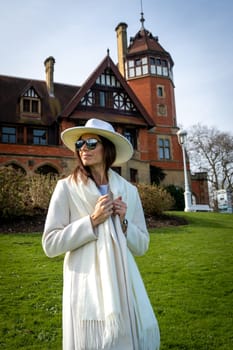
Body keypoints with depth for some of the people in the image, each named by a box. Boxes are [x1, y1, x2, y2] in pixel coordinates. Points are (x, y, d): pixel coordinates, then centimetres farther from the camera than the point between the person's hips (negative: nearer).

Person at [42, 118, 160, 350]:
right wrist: (92, 221, -16)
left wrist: (123, 223, -11)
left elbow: (141, 246, 7)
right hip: (86, 286, -3)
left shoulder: (129, 190, 3)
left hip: (123, 284, 3)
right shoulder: (67, 187, -5)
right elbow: (50, 244, -9)